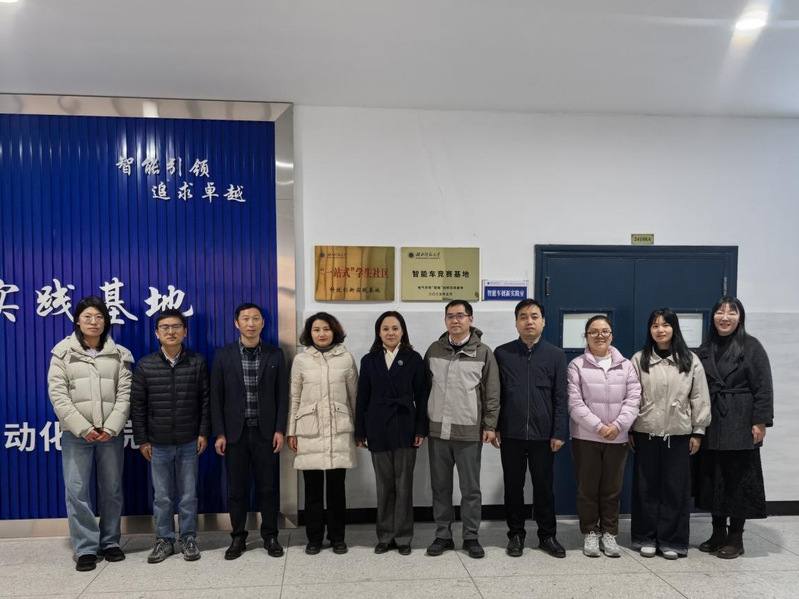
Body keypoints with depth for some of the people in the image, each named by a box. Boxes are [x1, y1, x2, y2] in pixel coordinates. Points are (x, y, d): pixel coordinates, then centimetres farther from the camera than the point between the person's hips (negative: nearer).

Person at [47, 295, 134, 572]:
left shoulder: (119, 354, 4)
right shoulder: (63, 352, 2)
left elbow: (125, 395, 0)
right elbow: (58, 395, -5)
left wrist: (111, 428, -12)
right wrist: (83, 428, -13)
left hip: (111, 433, 1)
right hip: (75, 434, -1)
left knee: (112, 489, 8)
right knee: (77, 491, 0)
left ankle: (110, 542, 22)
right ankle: (86, 548, 10)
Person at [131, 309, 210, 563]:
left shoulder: (198, 363, -2)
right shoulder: (145, 365, -2)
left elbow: (205, 400, 0)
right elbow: (137, 405, 1)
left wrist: (204, 432, -4)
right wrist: (142, 440, -1)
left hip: (189, 442, 0)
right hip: (158, 443, 1)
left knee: (188, 495, 9)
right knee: (161, 496, 10)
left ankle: (188, 538, 23)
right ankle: (164, 539, 24)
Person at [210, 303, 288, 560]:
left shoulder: (275, 354, 2)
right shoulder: (224, 355, 1)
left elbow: (282, 395, 2)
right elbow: (216, 397, 1)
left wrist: (280, 429, -5)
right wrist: (219, 433, -4)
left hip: (265, 432, 0)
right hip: (235, 432, 0)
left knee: (268, 487, 7)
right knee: (237, 488, 8)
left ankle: (270, 536, 20)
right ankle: (238, 537, 21)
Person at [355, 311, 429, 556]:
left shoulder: (413, 359, 2)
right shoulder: (369, 360, 6)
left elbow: (421, 396, 0)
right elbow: (362, 398, 6)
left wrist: (421, 429, -7)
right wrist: (360, 432, 2)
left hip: (405, 428, -1)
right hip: (379, 429, 1)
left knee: (404, 484, 4)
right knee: (384, 485, 8)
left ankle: (403, 537, 15)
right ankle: (385, 536, 18)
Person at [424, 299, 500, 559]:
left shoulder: (483, 352, -2)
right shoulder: (434, 350, 6)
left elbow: (492, 392, -1)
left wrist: (490, 425, -5)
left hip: (469, 431, -2)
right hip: (438, 430, 3)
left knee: (471, 488, 6)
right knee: (440, 487, 10)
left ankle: (471, 537, 19)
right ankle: (443, 535, 22)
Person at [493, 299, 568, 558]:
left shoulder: (555, 355, 2)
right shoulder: (502, 353, 2)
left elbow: (561, 397, 1)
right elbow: (494, 394, 4)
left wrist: (559, 432, -5)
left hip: (543, 434, 0)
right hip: (510, 434, 0)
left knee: (544, 486, 9)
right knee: (513, 486, 9)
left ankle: (547, 535, 23)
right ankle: (516, 534, 23)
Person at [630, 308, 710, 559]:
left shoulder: (690, 360, 1)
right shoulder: (639, 360, 1)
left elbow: (700, 398, 2)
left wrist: (698, 431, 0)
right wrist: (628, 430, 0)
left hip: (678, 434, 0)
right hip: (646, 433, 0)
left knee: (675, 488, 6)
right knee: (646, 487, 7)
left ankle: (671, 540, 18)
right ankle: (646, 538, 19)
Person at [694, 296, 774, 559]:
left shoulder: (751, 347, -4)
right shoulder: (705, 349, 10)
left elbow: (763, 387, -8)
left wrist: (760, 421, -14)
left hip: (739, 426, -5)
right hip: (710, 425, 5)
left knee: (738, 480, 3)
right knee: (712, 479, 10)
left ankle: (736, 537, 15)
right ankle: (718, 533, 23)